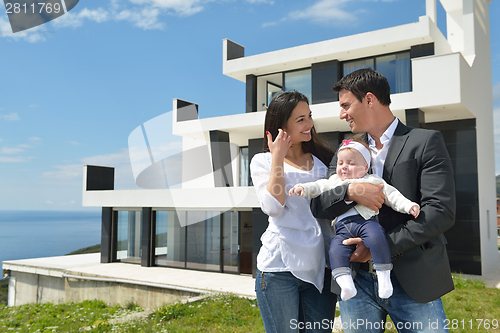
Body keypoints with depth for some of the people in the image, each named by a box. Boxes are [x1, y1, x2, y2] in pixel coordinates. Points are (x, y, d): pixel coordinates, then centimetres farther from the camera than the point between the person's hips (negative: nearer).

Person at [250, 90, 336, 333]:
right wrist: (278, 158, -8)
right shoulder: (262, 161, 4)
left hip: (320, 267, 4)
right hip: (279, 267, -3)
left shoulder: (322, 160, 14)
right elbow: (272, 207, -11)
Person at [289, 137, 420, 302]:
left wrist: (409, 206, 4)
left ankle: (384, 277, -22)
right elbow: (317, 187, 22)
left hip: (366, 220, -2)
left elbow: (392, 195, 18)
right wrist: (303, 188, 2)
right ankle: (345, 283, -27)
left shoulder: (373, 181, 22)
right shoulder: (333, 182, 30)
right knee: (335, 249, -24)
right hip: (343, 227, 3)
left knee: (376, 238, -33)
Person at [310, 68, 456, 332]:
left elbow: (441, 211, -12)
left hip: (412, 282, -3)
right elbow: (317, 205, 5)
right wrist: (350, 191, -16)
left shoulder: (425, 142, -3)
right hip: (357, 281, 4)